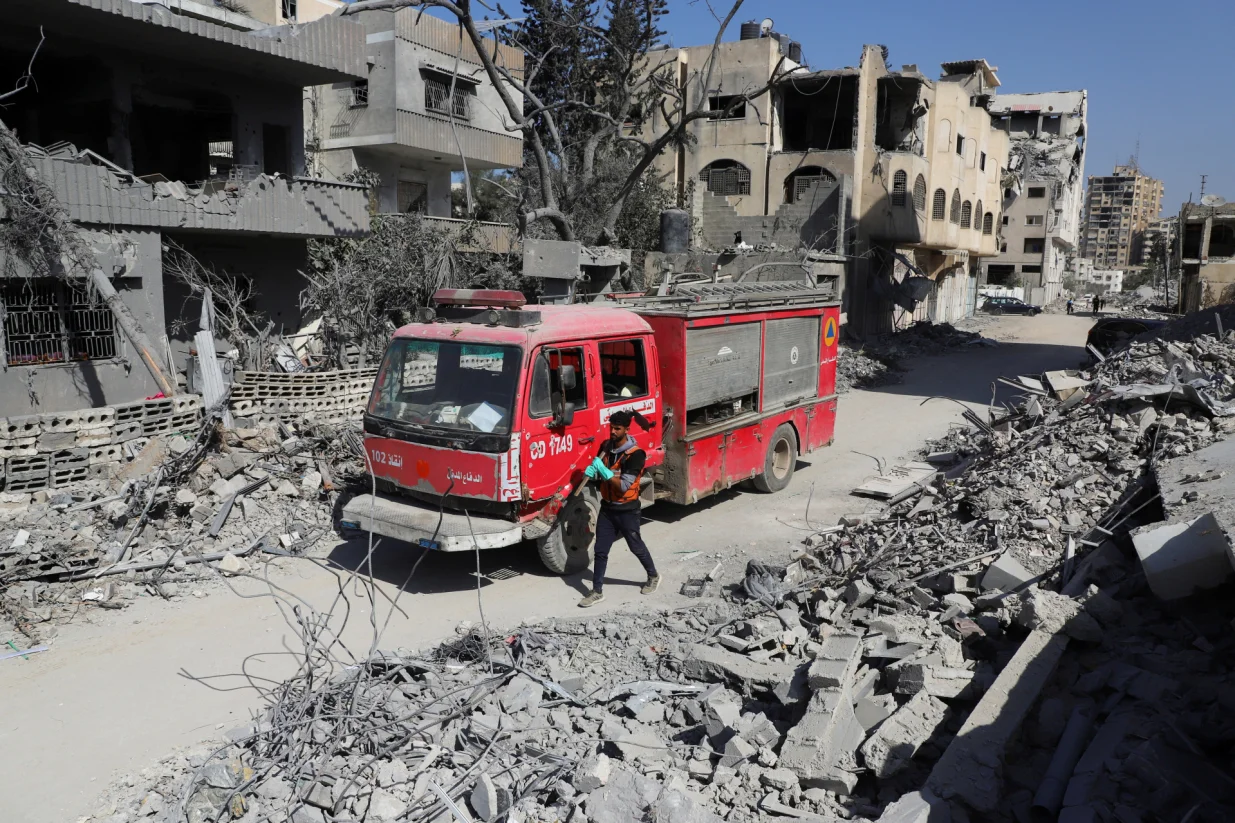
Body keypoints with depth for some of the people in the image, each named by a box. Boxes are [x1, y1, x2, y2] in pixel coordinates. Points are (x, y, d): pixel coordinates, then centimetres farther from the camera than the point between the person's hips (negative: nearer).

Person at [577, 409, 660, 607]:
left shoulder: (635, 454, -21)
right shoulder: (606, 446, 0)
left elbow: (624, 485, -25)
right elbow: (600, 474, 12)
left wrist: (604, 471, -33)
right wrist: (591, 471, -11)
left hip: (627, 510, -5)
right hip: (607, 507, 5)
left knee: (636, 547, 13)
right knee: (600, 550, 5)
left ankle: (653, 576, 37)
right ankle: (597, 592, 14)